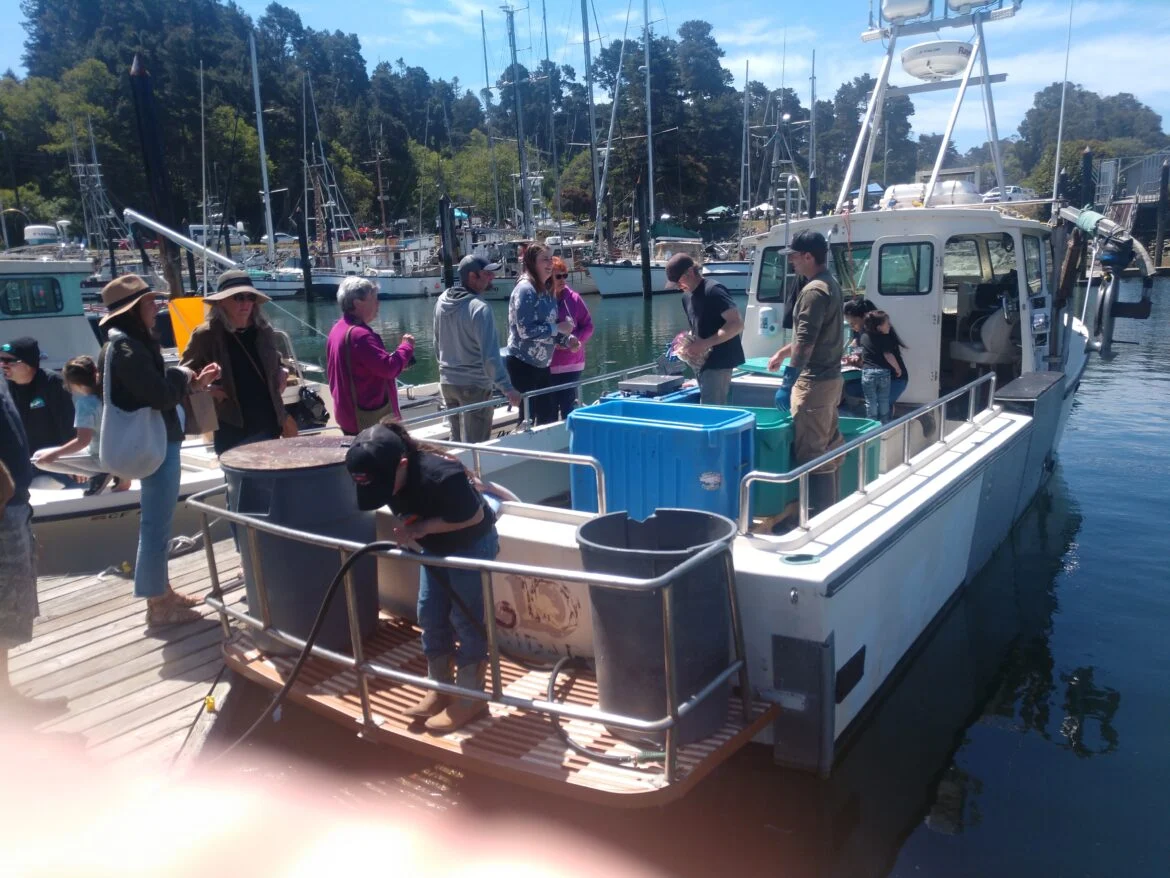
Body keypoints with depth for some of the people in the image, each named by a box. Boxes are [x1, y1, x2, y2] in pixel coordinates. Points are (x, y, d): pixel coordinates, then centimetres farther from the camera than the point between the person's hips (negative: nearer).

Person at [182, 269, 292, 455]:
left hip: (269, 426, 4)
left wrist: (282, 374, 4)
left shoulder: (264, 330, 6)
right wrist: (207, 388, -14)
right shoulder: (205, 335, -8)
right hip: (232, 430, -4)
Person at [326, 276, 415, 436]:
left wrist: (394, 361, 12)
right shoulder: (359, 334, -22)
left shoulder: (338, 329, 10)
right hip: (369, 418, -10)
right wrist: (407, 346, -11)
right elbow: (389, 368, -26)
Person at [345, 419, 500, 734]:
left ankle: (470, 698, 13)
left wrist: (423, 527, -29)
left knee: (466, 619, -1)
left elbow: (475, 516, -26)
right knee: (430, 615, 10)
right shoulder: (383, 476, -17)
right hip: (435, 547, 7)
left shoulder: (441, 475, -39)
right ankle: (441, 688, 26)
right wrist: (408, 529, -16)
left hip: (472, 545, -7)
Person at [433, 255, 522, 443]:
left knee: (456, 440, 20)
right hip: (475, 385, -7)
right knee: (475, 444, 4)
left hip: (447, 382, 7)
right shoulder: (480, 308, -21)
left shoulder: (442, 301, 2)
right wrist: (507, 388, -26)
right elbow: (490, 355, -26)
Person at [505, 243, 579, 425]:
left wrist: (566, 339, 1)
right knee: (528, 418, 1)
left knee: (548, 417, 13)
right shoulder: (525, 289, -16)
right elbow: (526, 330, -22)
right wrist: (558, 328, -15)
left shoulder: (546, 289, 9)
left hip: (541, 364, 8)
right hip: (523, 364, -8)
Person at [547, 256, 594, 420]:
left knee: (569, 410, 5)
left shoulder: (573, 298, 3)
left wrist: (576, 339, -11)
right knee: (549, 412, 4)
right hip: (546, 366, -2)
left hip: (572, 365, 2)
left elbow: (588, 325, 8)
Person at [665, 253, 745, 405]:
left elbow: (737, 324, -20)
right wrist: (685, 344, 3)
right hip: (704, 362, 9)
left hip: (719, 362, -9)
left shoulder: (713, 291, -13)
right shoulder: (687, 297, 14)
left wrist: (705, 344, -23)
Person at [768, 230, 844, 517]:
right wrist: (782, 352, 29)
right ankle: (830, 509, 24)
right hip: (830, 377, 10)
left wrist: (786, 383, -21)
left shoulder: (814, 291, -18)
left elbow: (805, 344, -23)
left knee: (811, 451, -4)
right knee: (829, 446, 15)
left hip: (814, 382, -10)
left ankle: (818, 516, 0)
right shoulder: (831, 285, 13)